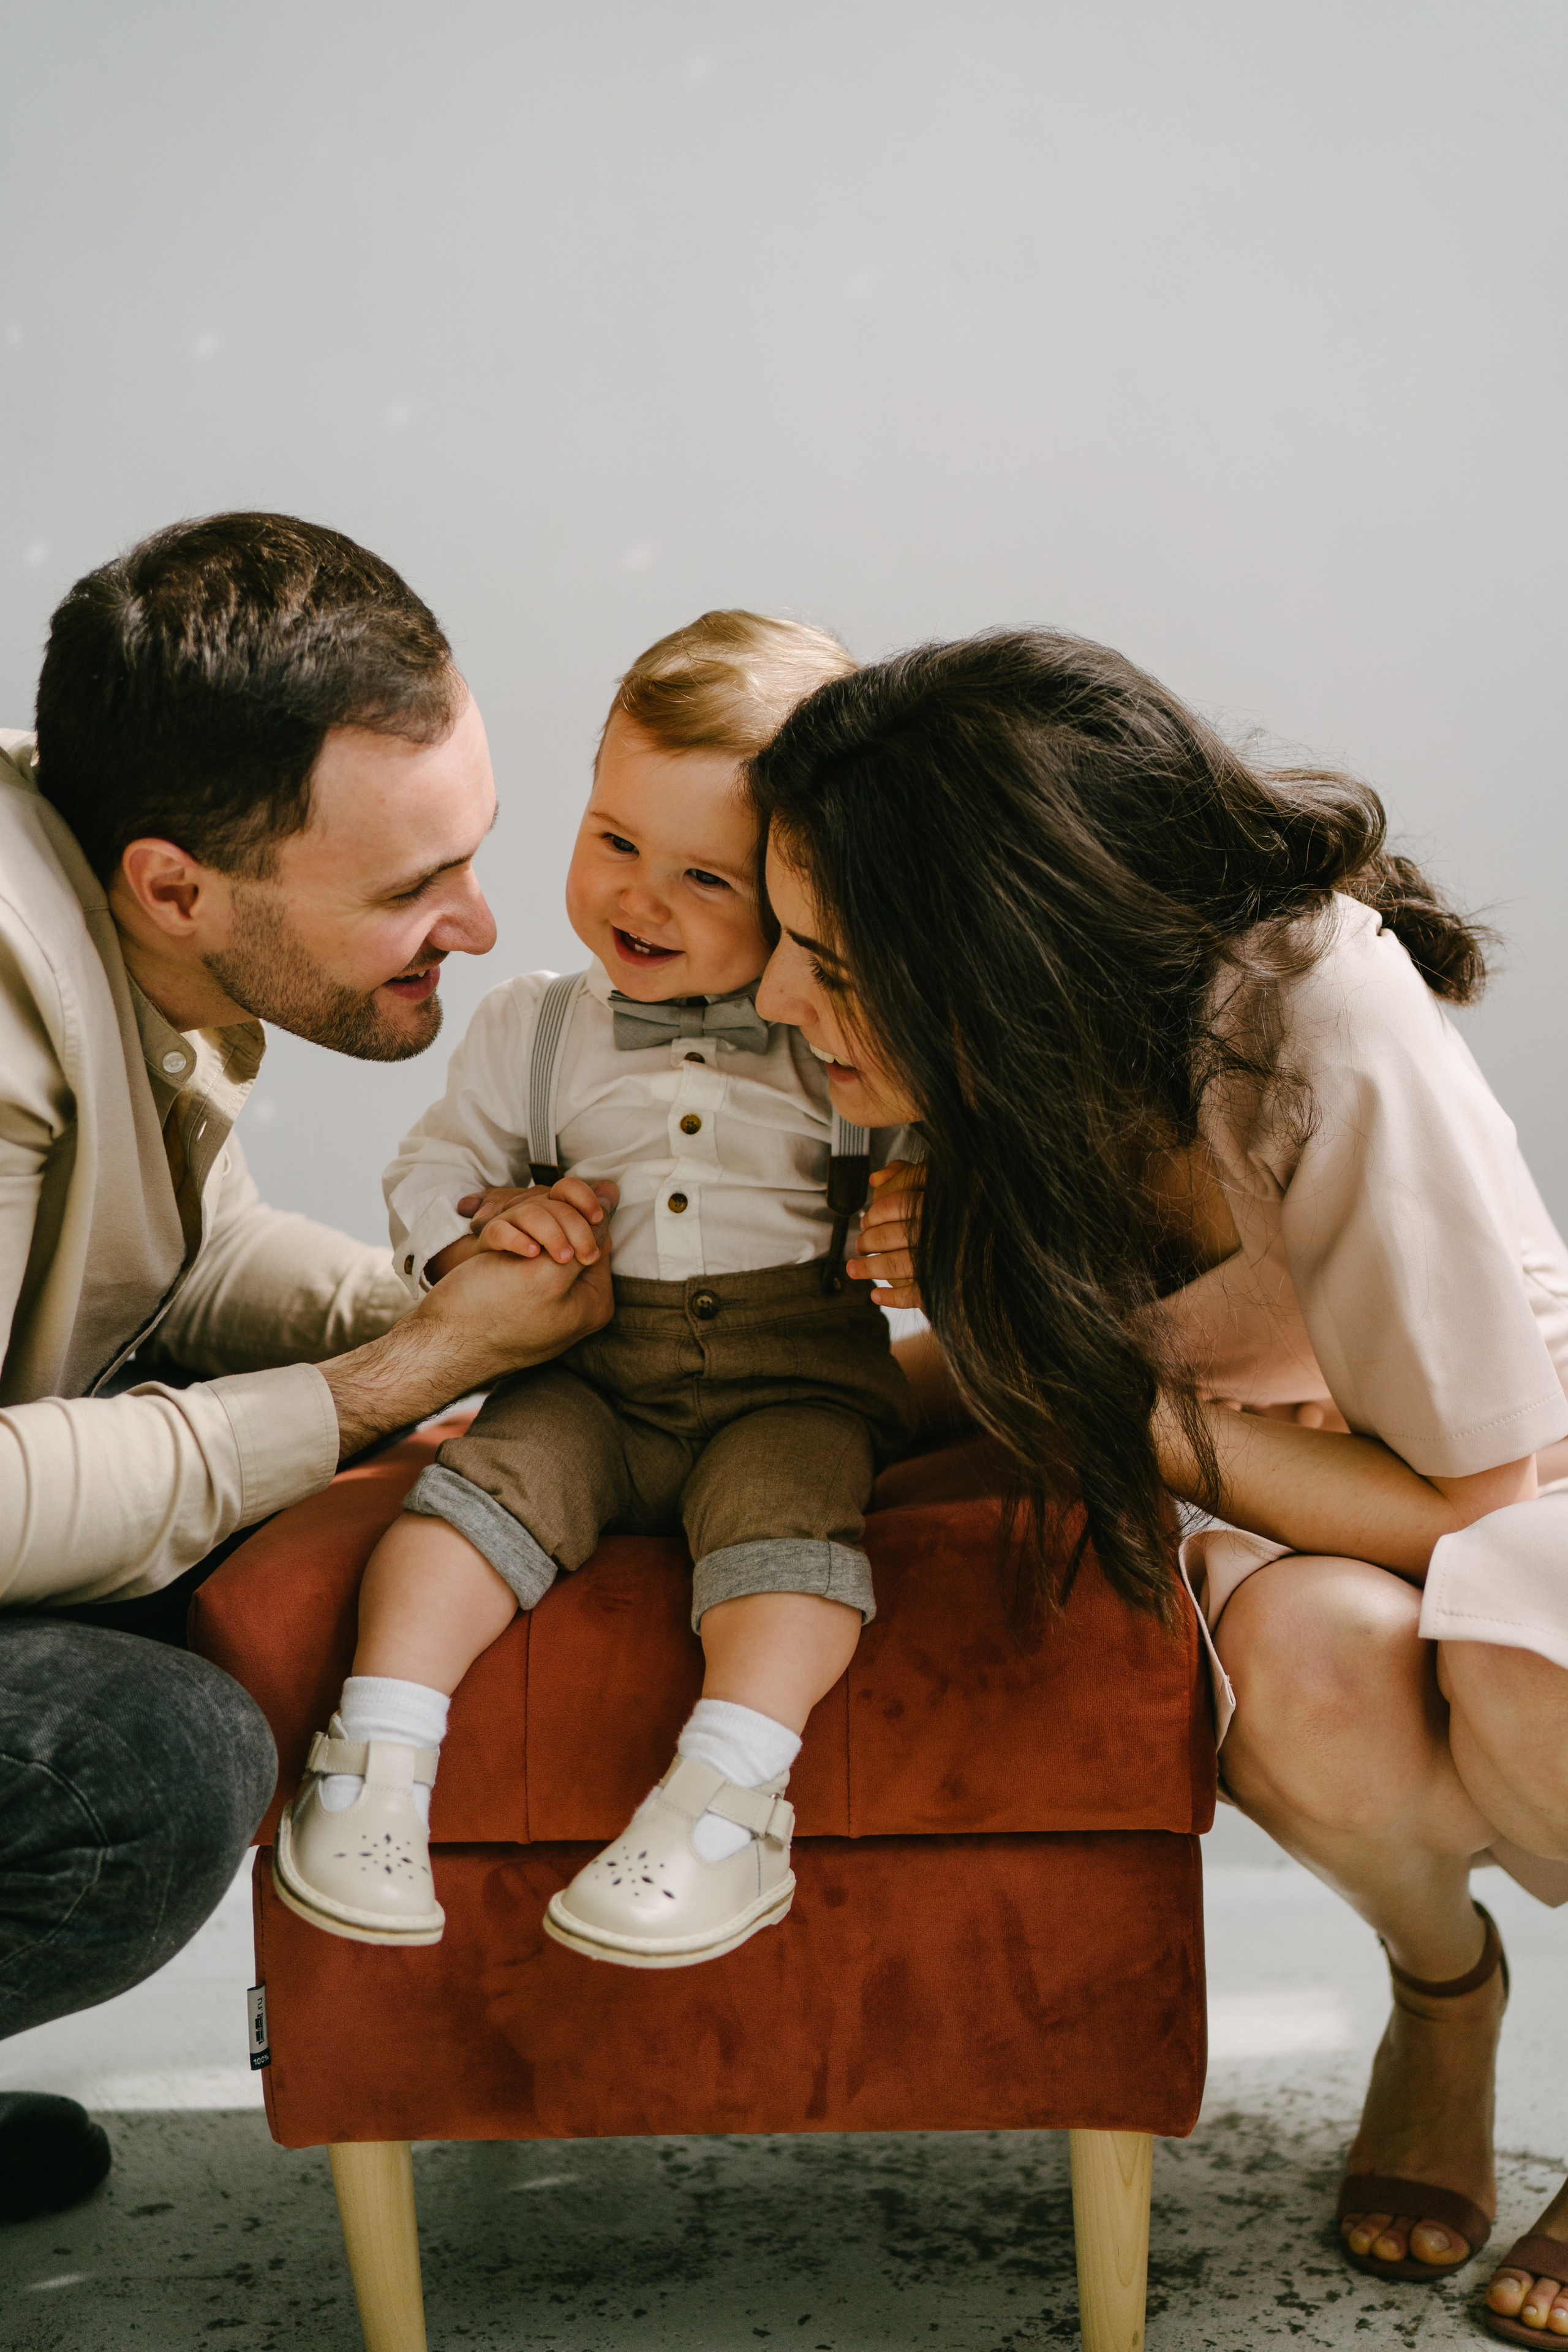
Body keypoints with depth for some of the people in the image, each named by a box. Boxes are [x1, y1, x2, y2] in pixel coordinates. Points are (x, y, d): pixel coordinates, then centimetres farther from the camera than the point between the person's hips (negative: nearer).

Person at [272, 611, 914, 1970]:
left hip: (797, 1374, -2)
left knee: (789, 1498, -31)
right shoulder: (536, 1030, 10)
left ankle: (727, 1797, -34)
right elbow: (432, 1167, 18)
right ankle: (378, 1756, -24)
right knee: (492, 1477, -25)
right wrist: (487, 1221, -4)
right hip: (591, 1373, 2)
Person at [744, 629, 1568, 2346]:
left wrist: (1104, 1389, -26)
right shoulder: (1007, 1067, -16)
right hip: (1276, 1502, 4)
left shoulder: (1319, 1023, -32)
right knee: (1310, 1663, -32)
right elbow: (1012, 1390, 5)